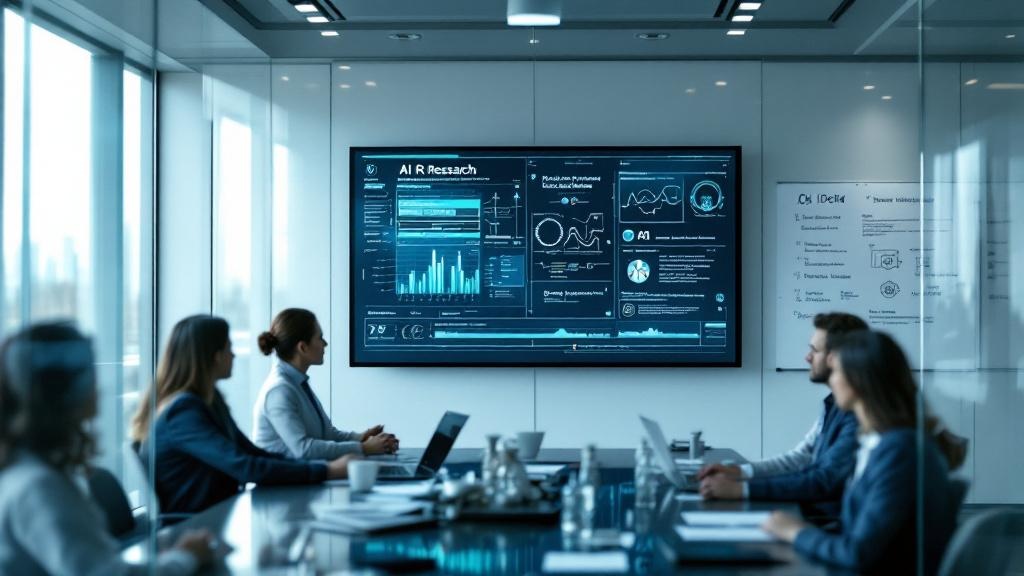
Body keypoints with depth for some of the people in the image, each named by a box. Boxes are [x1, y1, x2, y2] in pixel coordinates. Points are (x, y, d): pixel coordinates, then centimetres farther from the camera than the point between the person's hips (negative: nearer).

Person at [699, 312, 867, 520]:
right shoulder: (834, 403, 11)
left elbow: (824, 481, -27)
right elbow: (801, 458, 16)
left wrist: (740, 489, -28)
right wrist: (738, 471, 1)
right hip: (814, 512, 9)